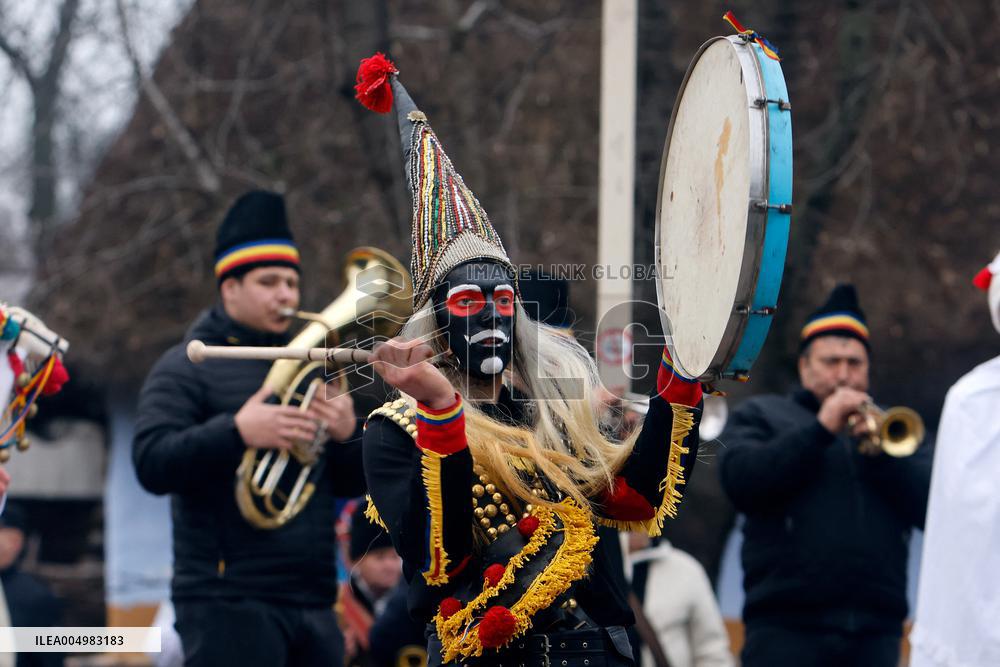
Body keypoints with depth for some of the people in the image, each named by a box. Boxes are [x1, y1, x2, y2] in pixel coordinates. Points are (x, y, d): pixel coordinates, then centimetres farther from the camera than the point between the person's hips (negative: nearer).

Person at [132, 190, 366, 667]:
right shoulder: (188, 368, 0)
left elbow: (352, 483, 17)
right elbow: (153, 465, -14)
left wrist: (347, 433, -5)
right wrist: (237, 432, -26)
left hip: (312, 603, 7)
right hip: (230, 604, -7)